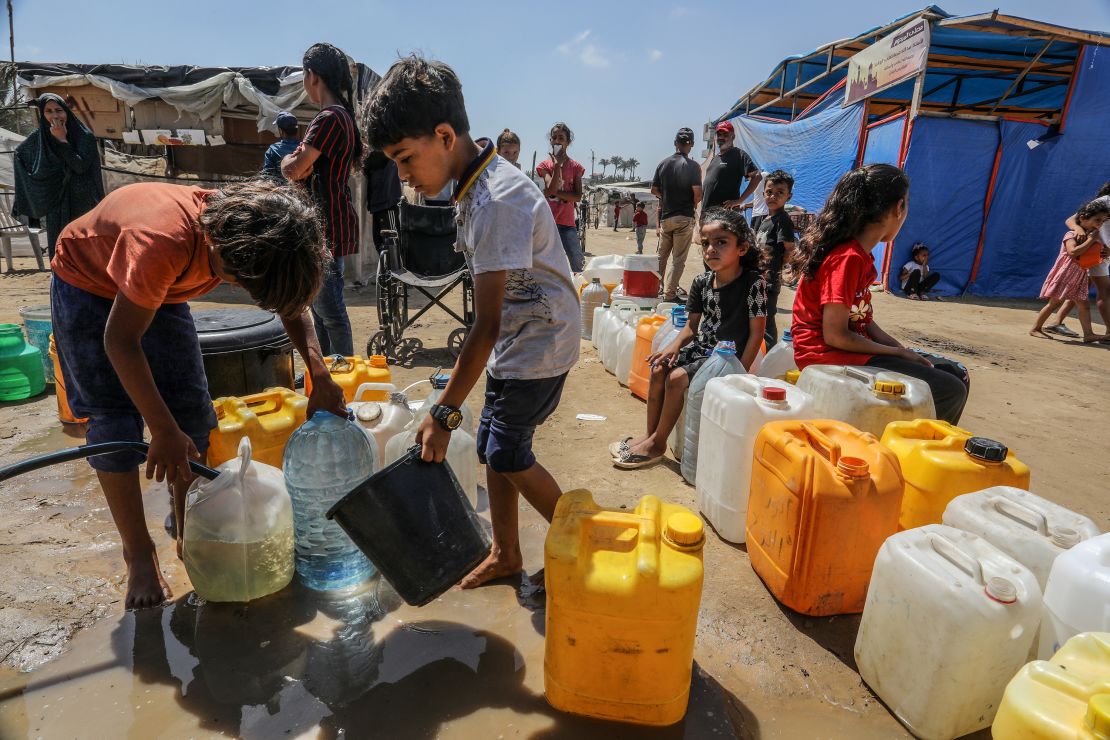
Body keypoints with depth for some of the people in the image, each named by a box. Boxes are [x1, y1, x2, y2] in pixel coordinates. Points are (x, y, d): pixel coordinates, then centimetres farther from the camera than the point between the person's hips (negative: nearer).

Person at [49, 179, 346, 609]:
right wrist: (164, 432, -33)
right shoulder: (164, 241, -43)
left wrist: (321, 378, -24)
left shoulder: (254, 233, -25)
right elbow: (121, 340, -34)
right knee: (114, 420, -10)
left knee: (192, 412, -1)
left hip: (158, 288, 6)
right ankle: (139, 558, 3)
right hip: (86, 283, -5)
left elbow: (292, 300, -11)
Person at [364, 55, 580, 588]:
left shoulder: (495, 202, -28)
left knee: (506, 454, 2)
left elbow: (486, 325, -30)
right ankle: (505, 554, 30)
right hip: (517, 336, 9)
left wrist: (445, 411, -26)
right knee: (494, 446, 13)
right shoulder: (475, 182, 3)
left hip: (538, 344, -9)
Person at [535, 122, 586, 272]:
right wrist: (558, 165, -10)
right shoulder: (545, 165, 8)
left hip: (567, 223, 0)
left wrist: (556, 192, -10)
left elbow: (578, 197, -2)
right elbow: (551, 188, -8)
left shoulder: (575, 167, 8)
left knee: (578, 265, -6)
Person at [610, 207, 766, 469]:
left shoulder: (753, 283, -17)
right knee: (659, 369, -5)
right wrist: (675, 346, -10)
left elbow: (756, 332, -16)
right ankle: (650, 433, 7)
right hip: (702, 348, 7)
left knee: (677, 378, -20)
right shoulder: (702, 282, 1)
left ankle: (657, 443, -3)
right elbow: (692, 324, 9)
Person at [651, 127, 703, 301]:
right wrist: (692, 204, 5)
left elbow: (654, 190, 8)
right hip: (684, 218, -4)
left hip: (665, 216, 5)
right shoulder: (692, 165, -8)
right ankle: (669, 294, -2)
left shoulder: (663, 164, 6)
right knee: (678, 259, 0)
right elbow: (698, 193, -15)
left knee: (661, 256, 19)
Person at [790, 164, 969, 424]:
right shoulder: (848, 258, -19)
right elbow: (835, 335, -20)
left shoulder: (860, 255, 11)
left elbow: (862, 319, 13)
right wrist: (897, 352, -8)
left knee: (954, 374, 14)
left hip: (851, 348, 10)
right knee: (950, 391, -14)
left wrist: (903, 351, 1)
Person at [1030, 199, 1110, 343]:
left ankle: (1088, 334, -1)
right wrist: (1090, 240, -19)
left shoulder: (1093, 237, 14)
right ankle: (1035, 328, 3)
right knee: (1055, 303, -5)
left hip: (1080, 276, 8)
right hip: (1065, 274, -8)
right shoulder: (1072, 235, -10)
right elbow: (1073, 252, -26)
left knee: (1084, 304, 1)